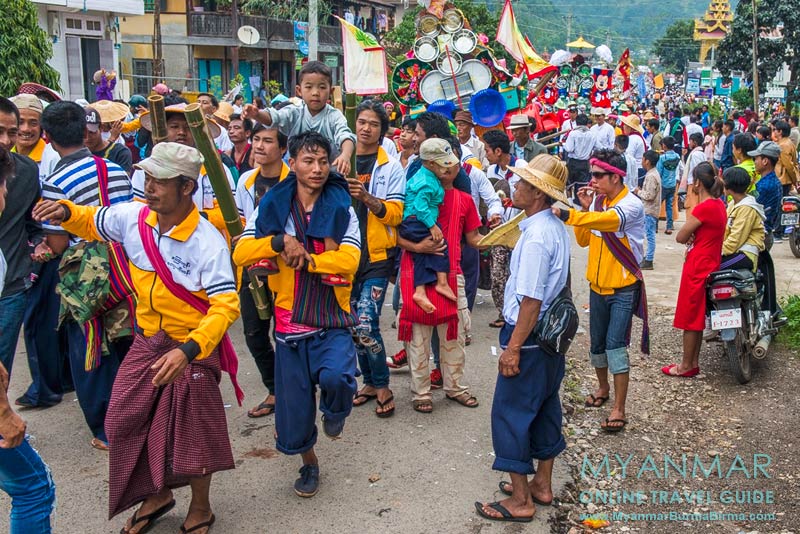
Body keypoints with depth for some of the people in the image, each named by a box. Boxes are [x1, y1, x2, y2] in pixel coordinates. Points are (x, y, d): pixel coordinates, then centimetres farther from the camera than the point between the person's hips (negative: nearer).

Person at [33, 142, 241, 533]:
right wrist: (66, 213, -10)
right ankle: (157, 495, 37)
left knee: (193, 433, 8)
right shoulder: (133, 217, -8)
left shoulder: (208, 243, -25)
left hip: (194, 346, -5)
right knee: (125, 420, 11)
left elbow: (226, 307, -29)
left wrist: (189, 350, -41)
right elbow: (92, 222, 13)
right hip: (147, 342, 6)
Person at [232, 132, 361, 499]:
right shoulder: (271, 206, 1)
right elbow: (240, 253, -8)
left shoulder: (341, 208, -1)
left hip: (333, 323, -1)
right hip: (290, 325, 2)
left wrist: (302, 258, -17)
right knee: (294, 413, 10)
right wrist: (281, 241, -21)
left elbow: (350, 260, -15)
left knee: (336, 377, -30)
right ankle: (309, 464, 42)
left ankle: (335, 413, 8)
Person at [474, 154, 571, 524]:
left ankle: (520, 500, 11)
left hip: (529, 336, -10)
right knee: (545, 408, 19)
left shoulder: (536, 237, -24)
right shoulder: (557, 228, 6)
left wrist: (513, 348, -21)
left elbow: (531, 301, -26)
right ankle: (542, 485, 34)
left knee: (511, 413, 1)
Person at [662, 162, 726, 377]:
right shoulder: (719, 204, 6)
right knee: (697, 317, 17)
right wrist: (693, 238, -2)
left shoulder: (703, 208, -22)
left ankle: (687, 366, 12)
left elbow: (680, 237, -15)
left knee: (689, 319, 2)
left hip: (697, 268, -9)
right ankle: (693, 362, 25)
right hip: (710, 265, 9)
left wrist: (688, 230, 3)